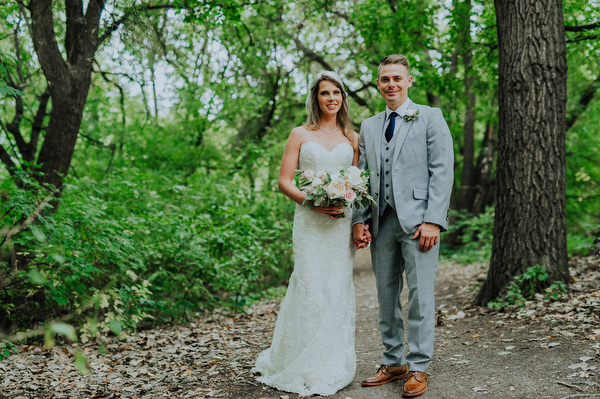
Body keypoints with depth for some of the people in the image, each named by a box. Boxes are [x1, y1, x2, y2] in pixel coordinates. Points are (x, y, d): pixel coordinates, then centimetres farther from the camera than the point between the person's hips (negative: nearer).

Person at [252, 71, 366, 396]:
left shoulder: (351, 137, 13)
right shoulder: (300, 134, 6)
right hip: (309, 221, -2)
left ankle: (333, 366, 17)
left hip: (342, 222, 2)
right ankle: (308, 369, 8)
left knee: (338, 289, 4)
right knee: (311, 287, -6)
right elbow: (284, 181, 1)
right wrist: (311, 202, -15)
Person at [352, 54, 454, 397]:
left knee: (420, 295, -1)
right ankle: (393, 363, 21)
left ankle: (419, 368, 11)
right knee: (386, 295, 9)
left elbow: (443, 171, -4)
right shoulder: (369, 127, 17)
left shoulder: (431, 118, 3)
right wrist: (360, 219, 4)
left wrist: (433, 220, -13)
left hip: (418, 221, -5)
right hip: (382, 223, 5)